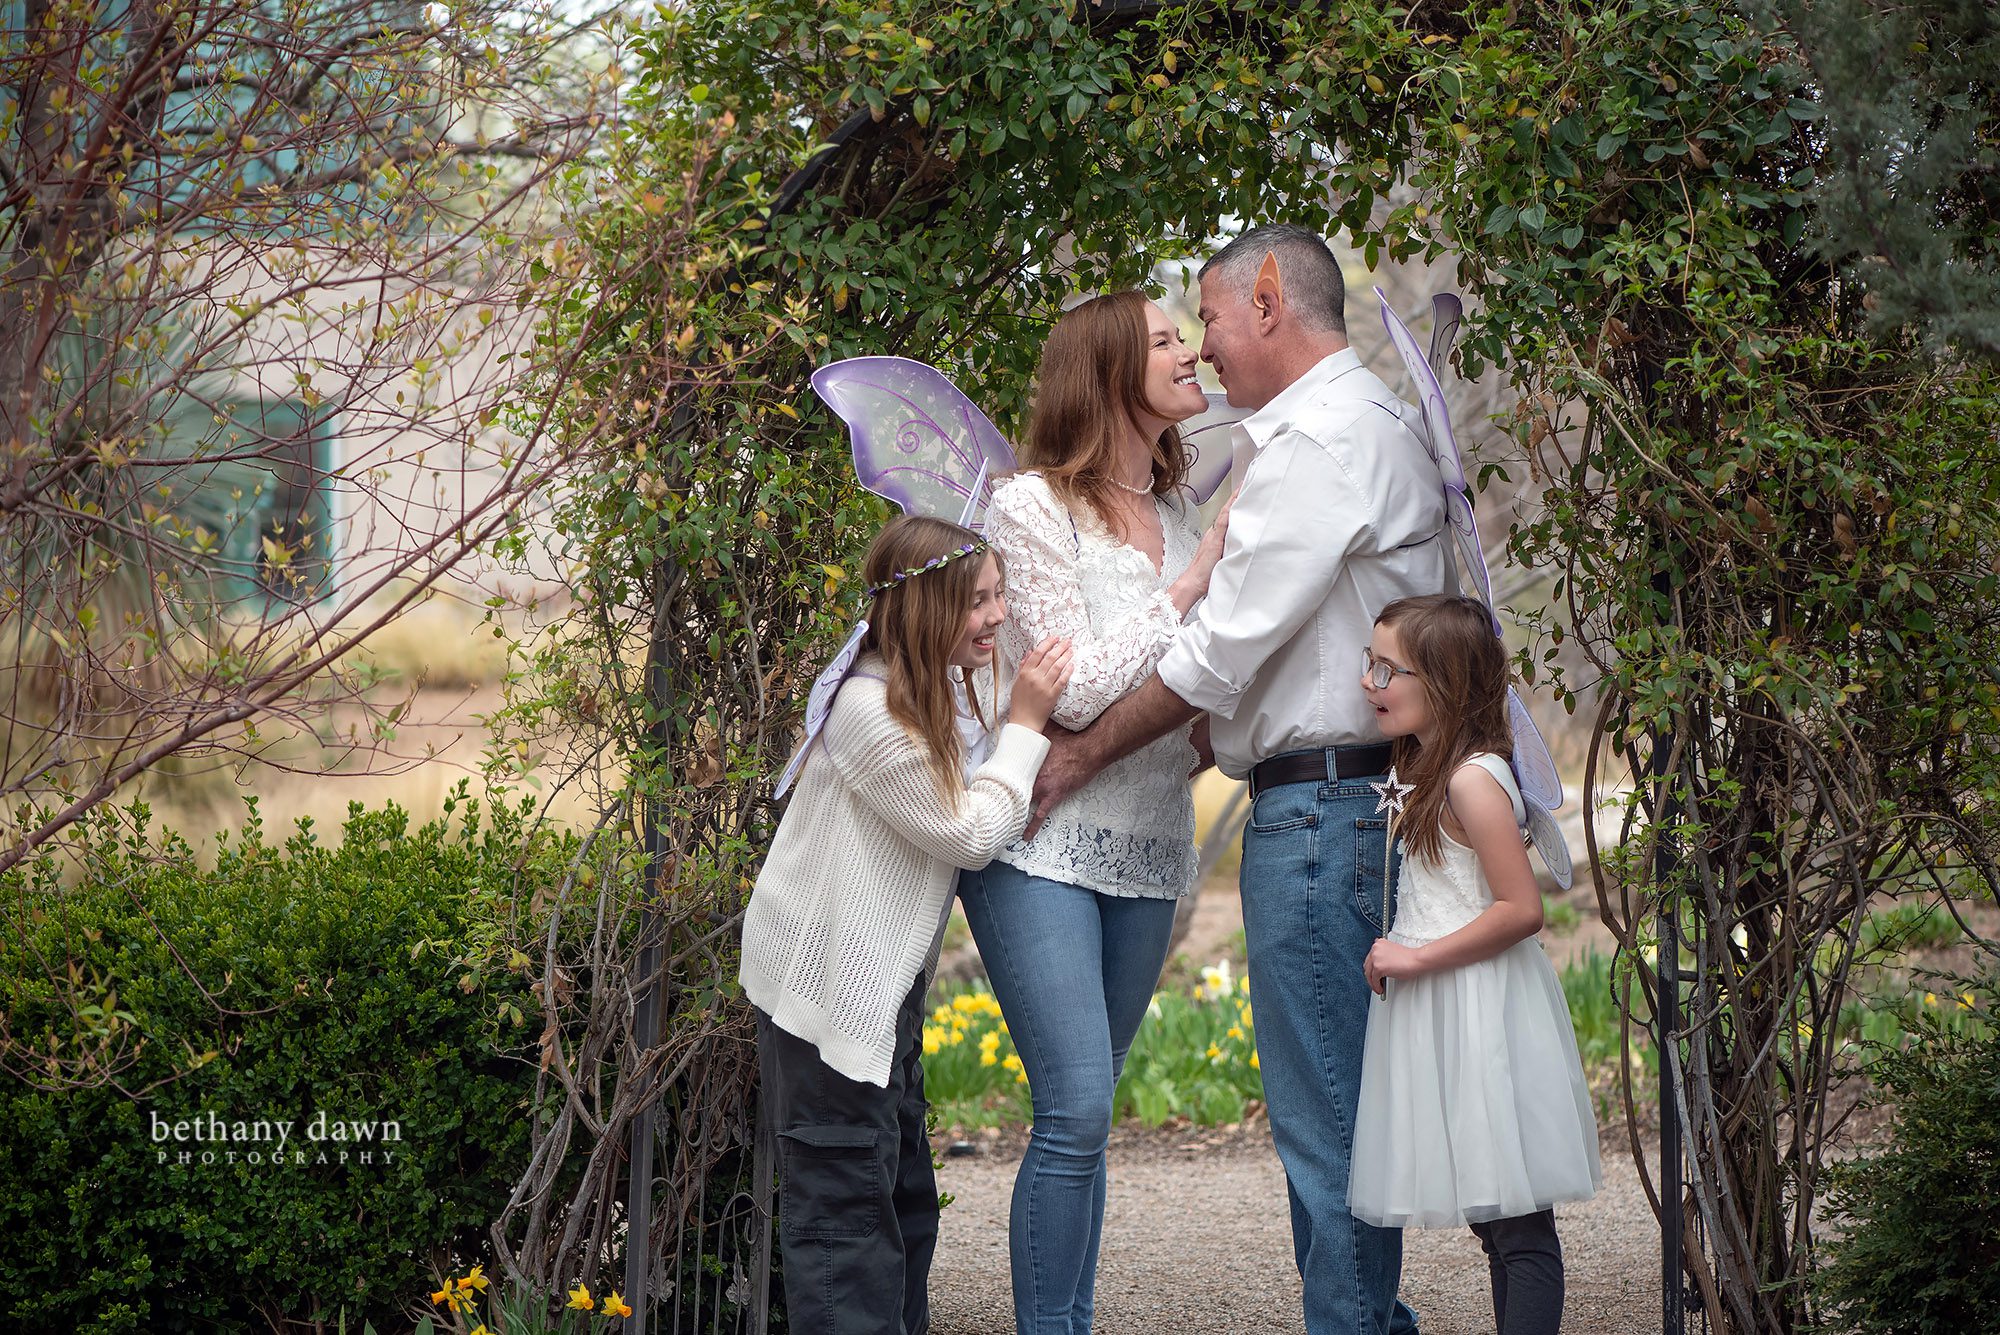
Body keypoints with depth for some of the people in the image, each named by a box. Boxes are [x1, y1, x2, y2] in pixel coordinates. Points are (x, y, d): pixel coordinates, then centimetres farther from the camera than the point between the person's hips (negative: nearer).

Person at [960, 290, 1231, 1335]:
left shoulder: (1177, 516, 13)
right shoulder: (1030, 507, -8)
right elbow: (1080, 689, -15)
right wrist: (1196, 580, -12)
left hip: (1147, 851, 6)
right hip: (1041, 845, -6)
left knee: (1081, 1115, 9)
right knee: (1076, 1111, -13)